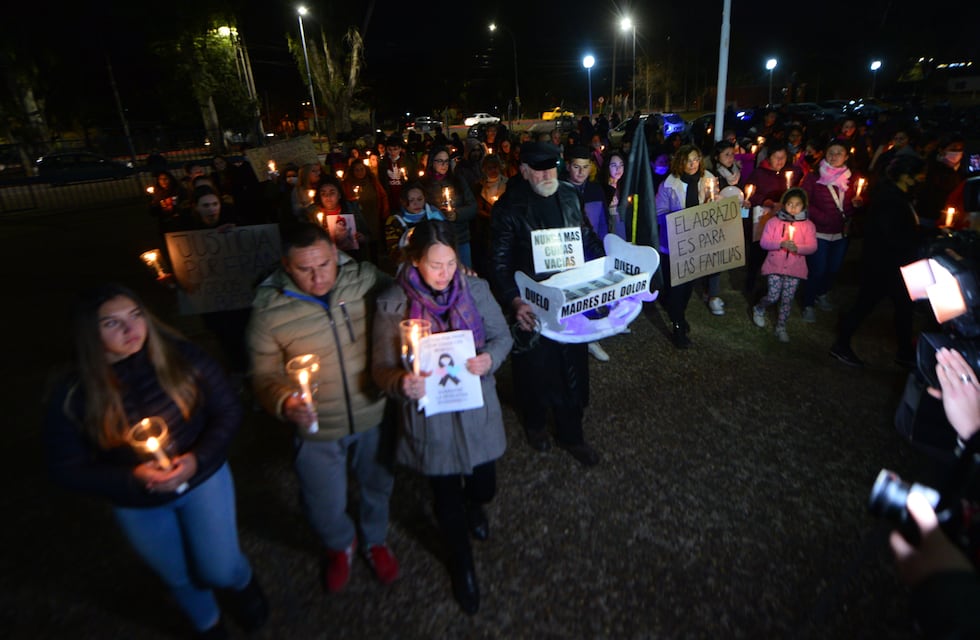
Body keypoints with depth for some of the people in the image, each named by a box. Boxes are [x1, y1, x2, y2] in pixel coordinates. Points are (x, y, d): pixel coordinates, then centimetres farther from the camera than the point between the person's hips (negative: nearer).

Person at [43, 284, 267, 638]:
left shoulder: (181, 356, -20)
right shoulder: (73, 395, -17)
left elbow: (228, 409, -12)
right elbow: (67, 469, -9)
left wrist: (197, 459, -25)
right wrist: (131, 478, -24)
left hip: (203, 478, -1)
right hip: (137, 504, 2)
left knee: (219, 571, 2)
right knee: (180, 579, 21)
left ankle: (243, 582, 42)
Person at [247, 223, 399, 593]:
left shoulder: (368, 280, -15)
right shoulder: (268, 312, -17)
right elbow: (265, 376, -10)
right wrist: (285, 402, -30)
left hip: (374, 415, 2)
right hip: (318, 429, -1)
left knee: (377, 487, 25)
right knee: (325, 508, 17)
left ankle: (376, 541, 59)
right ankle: (340, 545, 55)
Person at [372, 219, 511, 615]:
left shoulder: (475, 289, -9)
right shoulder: (392, 304, -14)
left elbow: (502, 335, 1)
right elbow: (382, 367, -10)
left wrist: (489, 359, -21)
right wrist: (401, 383, -33)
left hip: (476, 408, 2)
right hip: (428, 414, -1)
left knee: (484, 486, 17)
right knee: (446, 498, 16)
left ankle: (473, 505, 60)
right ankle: (462, 564, 49)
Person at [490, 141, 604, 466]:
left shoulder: (569, 195, 1)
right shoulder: (509, 208, -13)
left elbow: (587, 237, 11)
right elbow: (500, 264, -14)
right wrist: (514, 302, -28)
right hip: (532, 304, -4)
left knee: (573, 366, 14)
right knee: (535, 366, 14)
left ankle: (571, 434, 34)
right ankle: (535, 422, 43)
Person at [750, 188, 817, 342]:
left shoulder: (808, 225, 0)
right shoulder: (773, 221, -3)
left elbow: (812, 247, -5)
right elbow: (764, 242, -7)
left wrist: (797, 248, -24)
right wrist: (781, 244, -22)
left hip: (795, 269, 2)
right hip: (775, 266, -1)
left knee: (787, 299, 5)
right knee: (773, 296, -5)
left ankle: (781, 327, 22)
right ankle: (759, 309, 29)